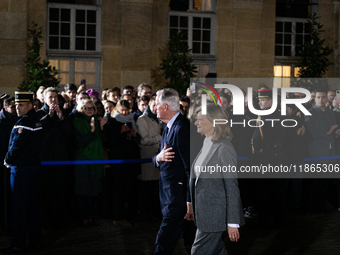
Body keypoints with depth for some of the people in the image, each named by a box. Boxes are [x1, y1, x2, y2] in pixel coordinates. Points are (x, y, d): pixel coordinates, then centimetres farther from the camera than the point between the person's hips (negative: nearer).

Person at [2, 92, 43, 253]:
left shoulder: (23, 123, -17)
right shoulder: (37, 120, 9)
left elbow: (16, 146, -20)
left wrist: (8, 160, -2)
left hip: (21, 168, -9)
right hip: (35, 165, 9)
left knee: (19, 206, -3)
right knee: (33, 204, 13)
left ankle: (18, 244, 1)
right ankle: (36, 240, 19)